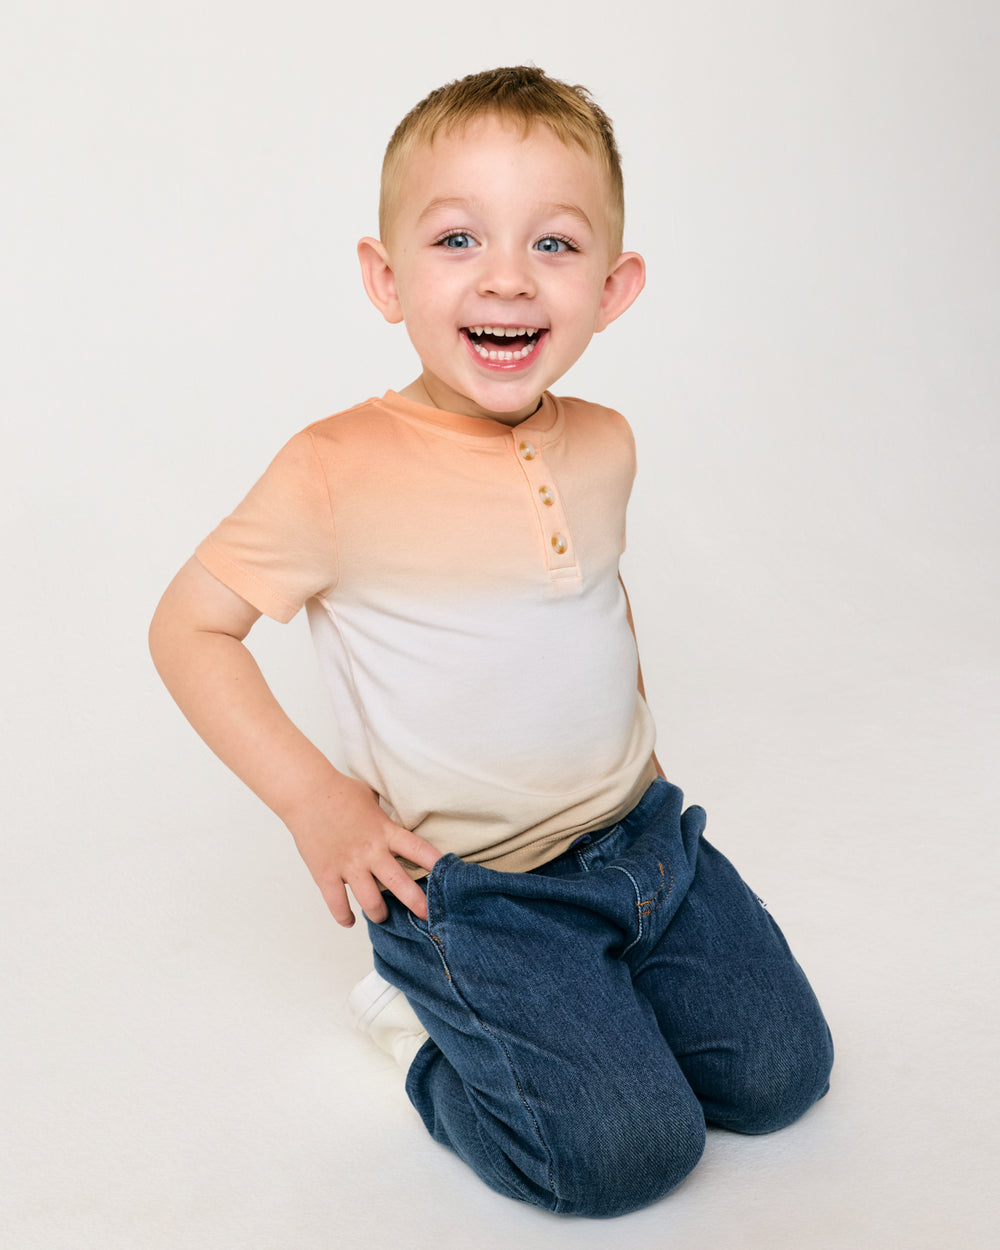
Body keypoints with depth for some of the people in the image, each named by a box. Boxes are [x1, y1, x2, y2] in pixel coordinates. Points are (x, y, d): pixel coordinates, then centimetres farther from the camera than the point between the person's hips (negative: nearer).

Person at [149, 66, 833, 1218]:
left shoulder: (603, 447, -3)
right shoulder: (340, 474, -21)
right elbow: (188, 626, -12)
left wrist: (615, 713, 7)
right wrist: (311, 799, -16)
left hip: (642, 829, 6)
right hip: (471, 892, -6)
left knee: (783, 1074, 11)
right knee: (630, 1153, -10)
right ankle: (424, 1021, 14)